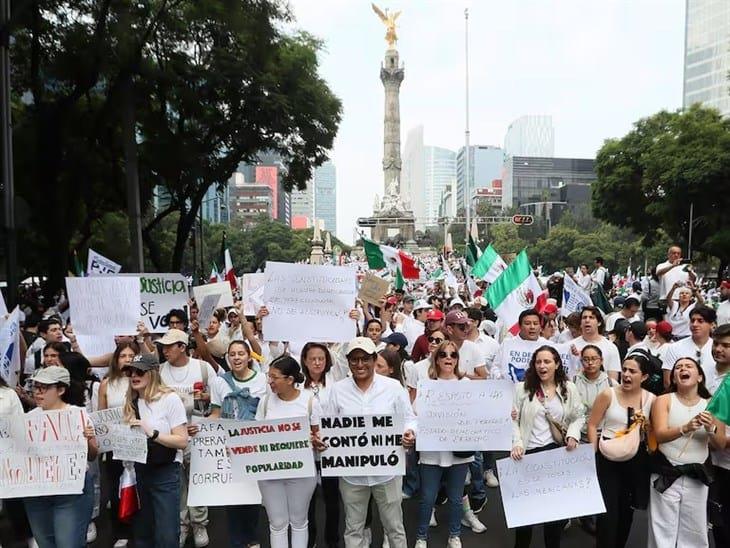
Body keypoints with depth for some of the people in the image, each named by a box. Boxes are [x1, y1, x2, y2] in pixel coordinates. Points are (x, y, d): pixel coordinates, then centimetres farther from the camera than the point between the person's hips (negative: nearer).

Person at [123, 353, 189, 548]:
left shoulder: (170, 399, -10)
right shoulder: (131, 402, 8)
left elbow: (182, 441, -14)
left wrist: (152, 433, -22)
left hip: (164, 473, -5)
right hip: (137, 471, 6)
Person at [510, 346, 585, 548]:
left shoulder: (569, 389, 5)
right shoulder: (522, 388, -1)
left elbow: (579, 417, 10)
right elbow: (513, 419, -2)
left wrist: (573, 435, -8)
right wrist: (517, 443, -14)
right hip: (529, 452, -1)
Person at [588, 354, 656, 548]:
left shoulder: (651, 399, -1)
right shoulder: (608, 394, -8)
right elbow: (592, 425, -4)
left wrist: (645, 424, -13)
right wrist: (595, 454, -10)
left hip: (637, 459, 3)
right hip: (608, 457, -3)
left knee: (627, 509, 17)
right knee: (607, 510, -7)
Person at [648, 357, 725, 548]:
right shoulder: (664, 400, -3)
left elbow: (720, 445, 3)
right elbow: (660, 435, -16)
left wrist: (711, 429, -18)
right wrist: (685, 428, -33)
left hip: (697, 475, 2)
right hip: (666, 473, -2)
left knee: (695, 532, 11)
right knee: (663, 530, 3)